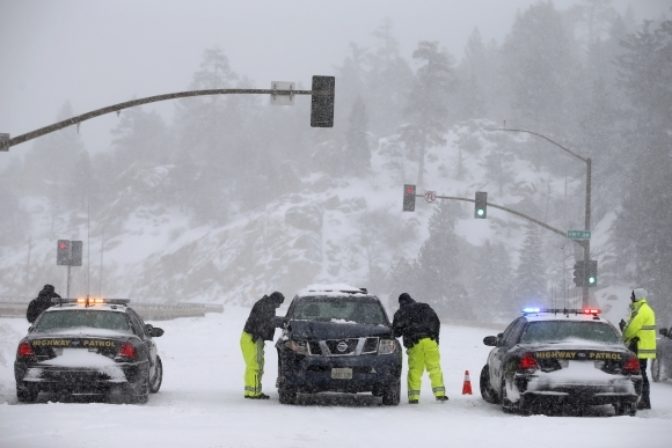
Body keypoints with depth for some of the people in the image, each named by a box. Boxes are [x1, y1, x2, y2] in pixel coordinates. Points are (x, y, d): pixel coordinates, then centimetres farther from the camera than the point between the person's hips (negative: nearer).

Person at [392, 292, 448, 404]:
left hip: (414, 343, -1)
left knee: (414, 370, 3)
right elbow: (436, 322, 13)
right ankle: (440, 393, -3)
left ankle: (414, 396, -3)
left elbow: (396, 332, 11)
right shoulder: (425, 307, 18)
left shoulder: (400, 313, 13)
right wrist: (435, 336, 20)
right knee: (435, 367, 3)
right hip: (430, 341, 1)